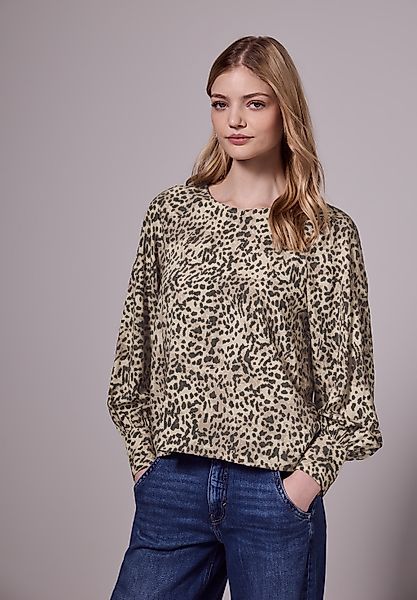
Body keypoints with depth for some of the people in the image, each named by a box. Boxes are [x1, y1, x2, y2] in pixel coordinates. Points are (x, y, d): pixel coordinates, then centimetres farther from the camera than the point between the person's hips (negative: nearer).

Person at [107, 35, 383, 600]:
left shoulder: (328, 232, -1)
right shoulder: (171, 212, 5)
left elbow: (348, 373, 0)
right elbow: (137, 341, 9)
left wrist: (312, 473, -6)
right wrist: (143, 452, 6)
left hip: (277, 487, -2)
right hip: (172, 483, 2)